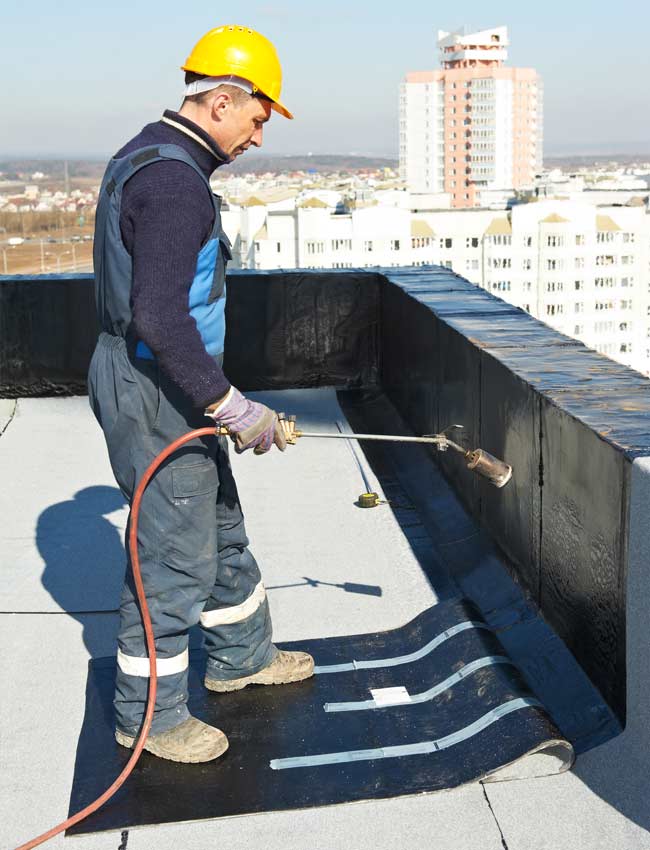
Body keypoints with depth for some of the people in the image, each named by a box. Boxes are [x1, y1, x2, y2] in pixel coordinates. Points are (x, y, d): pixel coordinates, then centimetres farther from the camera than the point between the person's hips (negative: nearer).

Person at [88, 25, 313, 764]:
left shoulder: (144, 157, 11)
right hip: (157, 396, -11)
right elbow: (159, 318, -30)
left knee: (220, 527, 23)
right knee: (175, 560, 2)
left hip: (170, 388, 11)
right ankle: (148, 715, 19)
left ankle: (240, 657, 41)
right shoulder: (175, 181, -23)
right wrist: (231, 405, -25)